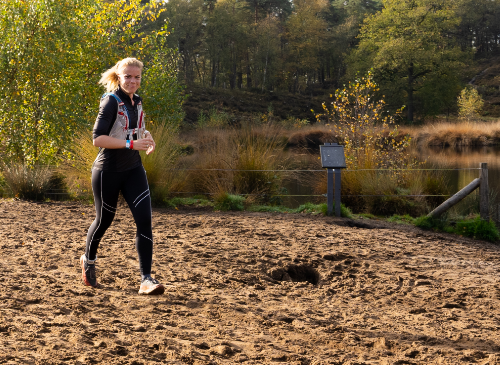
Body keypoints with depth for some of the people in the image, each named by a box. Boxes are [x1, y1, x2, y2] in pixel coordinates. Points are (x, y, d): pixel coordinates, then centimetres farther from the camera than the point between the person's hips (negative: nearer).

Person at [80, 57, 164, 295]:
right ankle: (88, 259, 41)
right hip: (108, 172, -6)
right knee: (104, 220, 11)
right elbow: (98, 139, -22)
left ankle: (146, 279, -9)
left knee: (144, 220, -9)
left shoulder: (137, 101, 8)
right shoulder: (111, 101, -14)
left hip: (133, 170, 6)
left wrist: (146, 136, 3)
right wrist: (132, 143, -27)